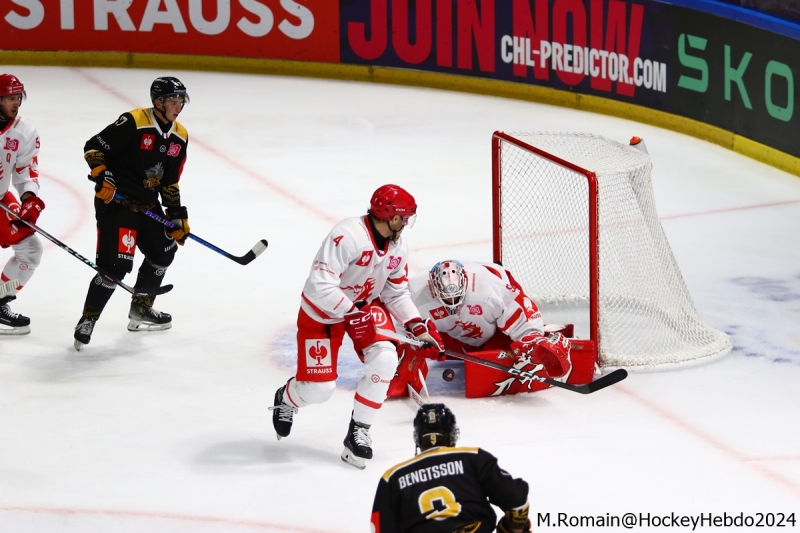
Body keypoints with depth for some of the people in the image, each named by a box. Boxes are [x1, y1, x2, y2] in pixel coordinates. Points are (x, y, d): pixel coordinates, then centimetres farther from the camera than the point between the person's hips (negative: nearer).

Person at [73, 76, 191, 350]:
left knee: (163, 251, 20)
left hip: (148, 204, 9)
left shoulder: (179, 137, 5)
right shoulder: (133, 123, -18)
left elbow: (169, 182, 13)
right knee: (116, 263, -17)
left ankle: (141, 309, 38)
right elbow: (93, 147, -15)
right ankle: (87, 320, -5)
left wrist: (177, 215, 9)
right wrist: (102, 176, -27)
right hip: (115, 200, -9)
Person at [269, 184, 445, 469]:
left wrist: (417, 325, -8)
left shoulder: (398, 248, -7)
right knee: (318, 389, -5)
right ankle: (286, 399, 35)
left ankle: (358, 432, -6)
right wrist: (352, 314, -36)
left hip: (366, 305, 6)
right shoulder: (348, 235, -33)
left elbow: (396, 294, 4)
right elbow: (320, 285, -37)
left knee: (384, 359, -21)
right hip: (322, 311, -6)